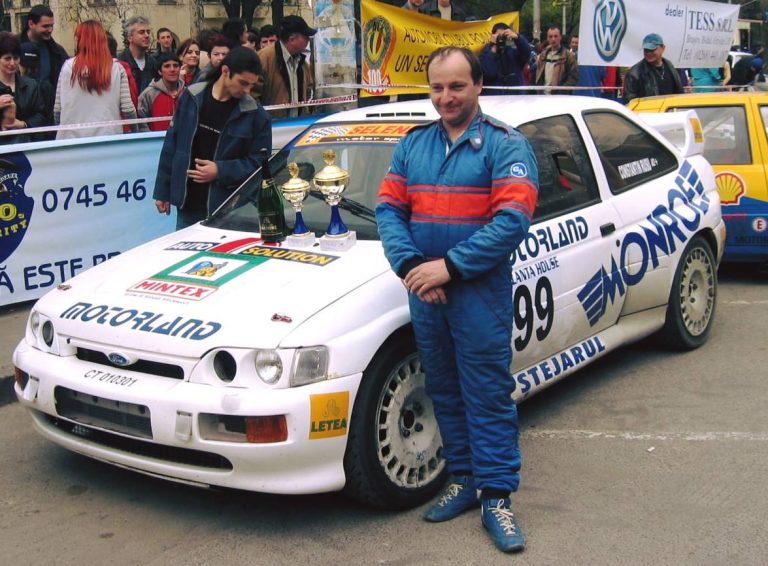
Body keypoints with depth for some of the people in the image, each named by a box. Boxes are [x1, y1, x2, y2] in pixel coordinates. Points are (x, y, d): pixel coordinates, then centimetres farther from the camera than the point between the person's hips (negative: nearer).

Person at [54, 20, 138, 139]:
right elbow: (127, 108, -4)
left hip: (72, 138, 0)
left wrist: (59, 130, 18)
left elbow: (57, 108, 1)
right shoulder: (116, 68, -1)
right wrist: (136, 132, 12)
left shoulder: (68, 67, -1)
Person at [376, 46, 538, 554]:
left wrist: (450, 266, -19)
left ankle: (497, 498, 8)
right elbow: (389, 208, 7)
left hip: (481, 293, -5)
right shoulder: (413, 145, 13)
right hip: (425, 292, 5)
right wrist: (410, 265, -11)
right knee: (445, 393, 14)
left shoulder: (506, 145, -3)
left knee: (488, 395, -1)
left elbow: (513, 218, -14)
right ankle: (463, 481, 28)